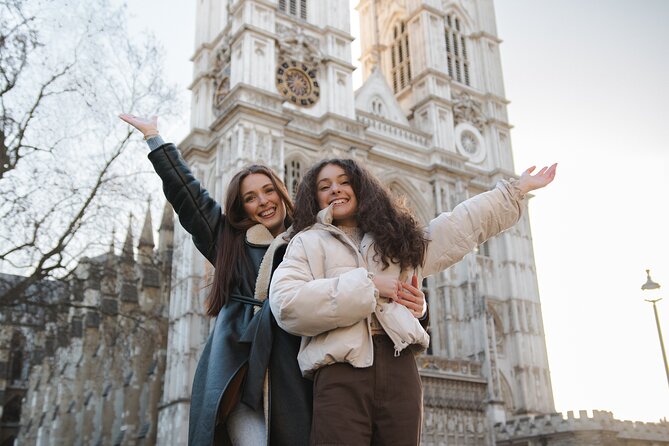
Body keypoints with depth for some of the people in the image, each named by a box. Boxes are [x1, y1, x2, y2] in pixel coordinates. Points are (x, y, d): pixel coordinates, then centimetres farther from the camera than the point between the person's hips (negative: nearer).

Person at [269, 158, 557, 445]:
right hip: (341, 372, -3)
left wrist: (517, 189, 35)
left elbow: (461, 225, 29)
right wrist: (367, 285, -6)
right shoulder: (307, 241, 10)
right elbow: (286, 305, -8)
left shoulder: (394, 237, 24)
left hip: (400, 370, 4)